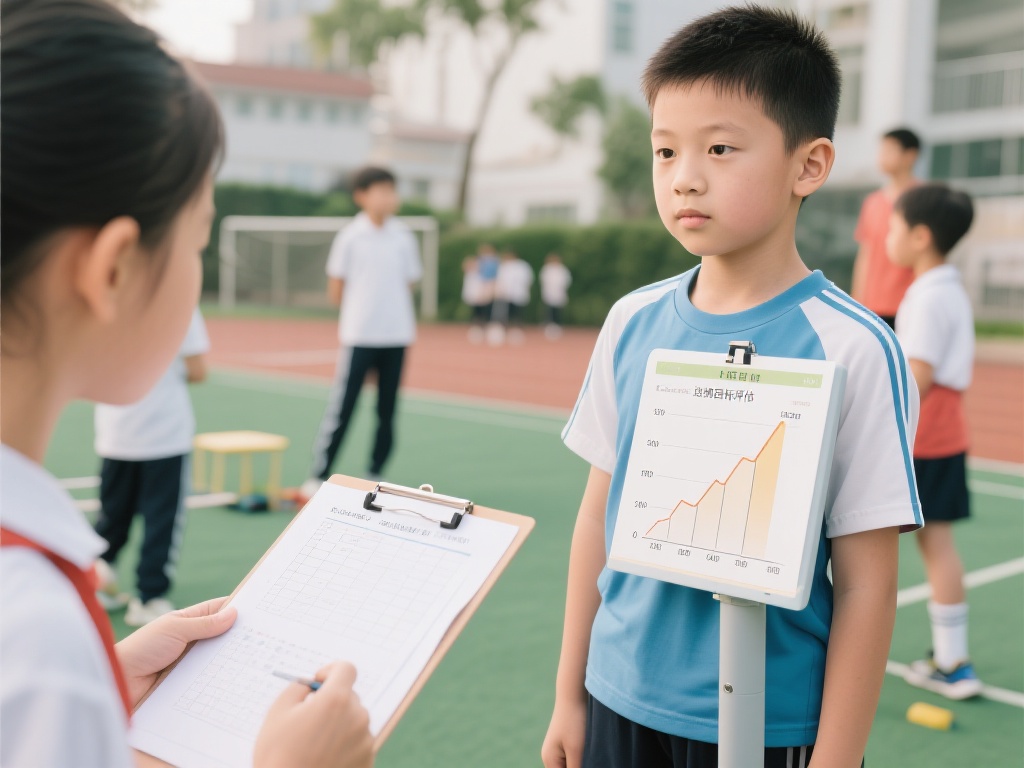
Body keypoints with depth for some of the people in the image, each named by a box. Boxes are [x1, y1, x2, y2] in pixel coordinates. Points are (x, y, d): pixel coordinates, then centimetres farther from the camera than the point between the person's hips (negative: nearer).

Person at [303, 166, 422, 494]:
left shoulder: (403, 237, 5)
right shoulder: (350, 237, -4)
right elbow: (336, 290, 2)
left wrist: (388, 307, 2)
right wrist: (360, 310, 8)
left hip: (397, 335, 4)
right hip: (359, 335, -3)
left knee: (387, 411, 6)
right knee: (341, 408, -4)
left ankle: (374, 475, 17)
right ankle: (318, 476, 3)